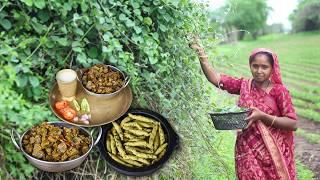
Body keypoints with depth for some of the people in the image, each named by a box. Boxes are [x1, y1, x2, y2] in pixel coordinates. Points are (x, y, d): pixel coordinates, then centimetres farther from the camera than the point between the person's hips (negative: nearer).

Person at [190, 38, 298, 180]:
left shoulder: (279, 91, -8)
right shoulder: (244, 85, 1)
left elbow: (293, 124, -10)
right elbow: (215, 78, -4)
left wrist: (263, 116, -21)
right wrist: (201, 54, -16)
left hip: (273, 154, -2)